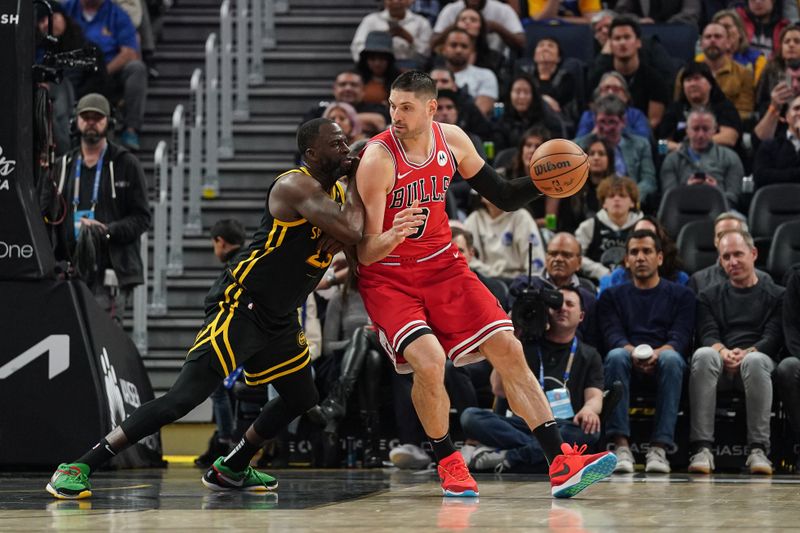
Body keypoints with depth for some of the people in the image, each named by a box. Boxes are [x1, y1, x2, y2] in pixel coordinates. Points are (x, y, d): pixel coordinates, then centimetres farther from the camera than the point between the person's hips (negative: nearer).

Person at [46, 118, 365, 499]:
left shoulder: (336, 192, 10)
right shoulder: (296, 186, -19)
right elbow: (350, 231, -30)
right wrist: (356, 183, -13)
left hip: (279, 320, 10)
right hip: (239, 306, -10)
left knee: (301, 399, 19)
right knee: (184, 397, -18)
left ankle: (230, 470, 34)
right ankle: (78, 468, -17)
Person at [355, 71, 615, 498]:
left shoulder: (451, 140, -5)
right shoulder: (378, 159, -22)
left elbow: (504, 197, 7)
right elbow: (366, 254, -22)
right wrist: (394, 235, -44)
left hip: (442, 265, 5)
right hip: (388, 276, -5)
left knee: (508, 350, -4)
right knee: (429, 360, -27)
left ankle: (561, 465, -1)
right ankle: (448, 464, -2)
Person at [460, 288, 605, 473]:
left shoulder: (589, 355, 18)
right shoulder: (525, 346, 19)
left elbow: (594, 396, 1)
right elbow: (499, 389, 7)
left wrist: (589, 409, -25)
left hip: (563, 426, -1)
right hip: (522, 425, 1)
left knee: (589, 431, -37)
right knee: (470, 416, -25)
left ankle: (506, 458, -38)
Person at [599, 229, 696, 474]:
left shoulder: (681, 295, 18)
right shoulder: (612, 296, 21)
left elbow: (681, 337, 1)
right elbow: (613, 335, 3)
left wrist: (658, 353, -23)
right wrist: (633, 352, -22)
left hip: (662, 364, -1)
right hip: (628, 366, 1)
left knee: (672, 358, -37)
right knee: (616, 356, -35)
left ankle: (660, 447, -42)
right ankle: (621, 445, -41)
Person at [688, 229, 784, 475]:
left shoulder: (776, 296, 17)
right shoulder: (709, 296, 23)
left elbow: (773, 338, 2)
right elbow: (707, 334, 6)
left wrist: (746, 353, -19)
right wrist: (723, 352, -18)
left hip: (758, 359, -1)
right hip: (721, 366, 1)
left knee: (755, 361, -39)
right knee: (703, 355, -35)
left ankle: (759, 450, -41)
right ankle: (702, 449, -42)